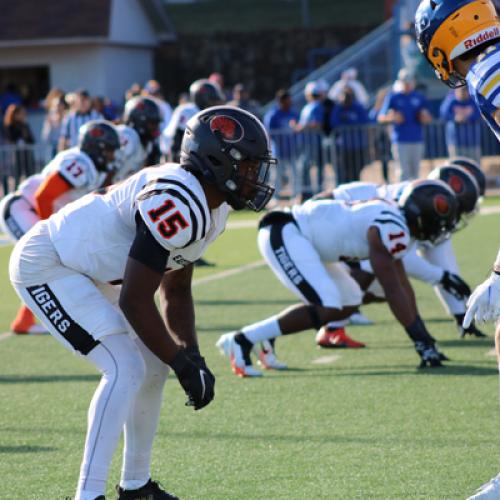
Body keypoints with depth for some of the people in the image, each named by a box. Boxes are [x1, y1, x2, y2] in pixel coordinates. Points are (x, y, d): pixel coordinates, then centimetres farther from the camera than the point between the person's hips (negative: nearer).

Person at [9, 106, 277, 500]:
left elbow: (176, 292, 13)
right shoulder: (177, 204, -29)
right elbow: (135, 301, -28)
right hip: (46, 267, -11)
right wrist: (182, 363, -19)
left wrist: (192, 357, 1)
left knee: (153, 367, 12)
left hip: (88, 272, 11)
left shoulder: (211, 206, 3)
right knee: (126, 370, -18)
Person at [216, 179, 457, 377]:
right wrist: (420, 340, -13)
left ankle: (263, 338, 11)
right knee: (327, 309, -18)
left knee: (349, 302, 11)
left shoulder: (392, 220, 13)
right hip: (284, 235, -11)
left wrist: (423, 337, 18)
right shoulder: (392, 230, -18)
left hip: (292, 234, 11)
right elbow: (393, 291, -18)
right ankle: (242, 340, -15)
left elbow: (403, 286, 18)